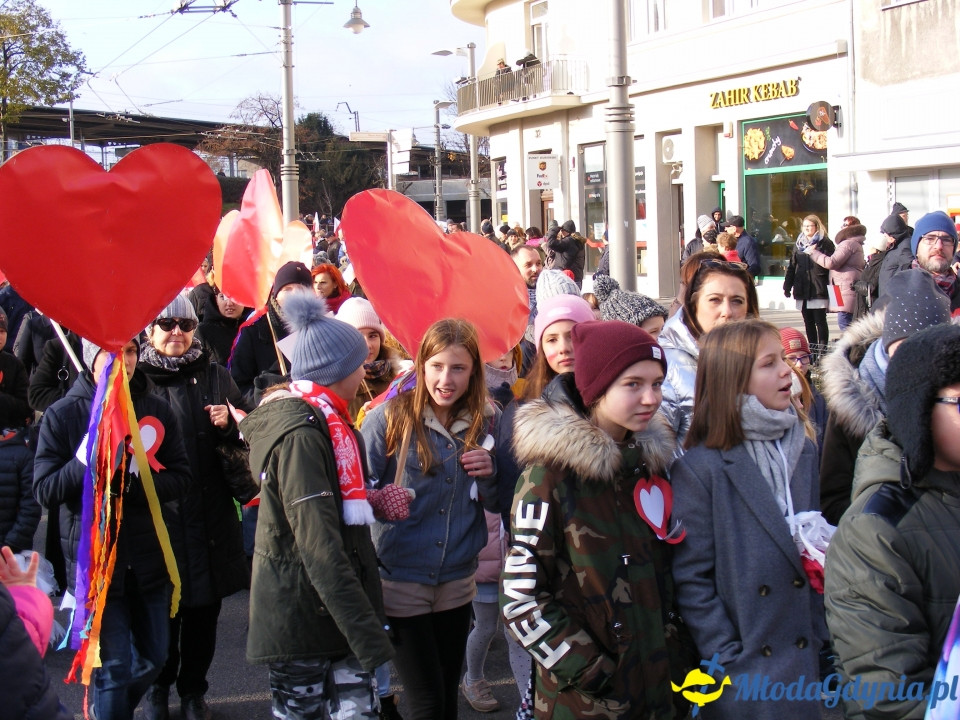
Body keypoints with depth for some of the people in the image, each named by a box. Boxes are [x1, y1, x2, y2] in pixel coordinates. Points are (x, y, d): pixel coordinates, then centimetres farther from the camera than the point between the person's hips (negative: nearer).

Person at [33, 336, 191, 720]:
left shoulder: (157, 410, 1)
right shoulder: (63, 414, -5)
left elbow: (180, 477, -1)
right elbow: (45, 490, -9)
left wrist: (133, 483, -19)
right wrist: (86, 461, -26)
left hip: (150, 556, 4)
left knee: (153, 659, 16)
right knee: (112, 668, -1)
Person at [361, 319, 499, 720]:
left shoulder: (487, 422, 0)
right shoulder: (388, 418, -11)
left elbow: (496, 504, 7)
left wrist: (490, 473, -14)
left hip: (458, 580, 4)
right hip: (401, 579, -4)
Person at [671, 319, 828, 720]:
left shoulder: (804, 451, 7)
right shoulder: (698, 468, -12)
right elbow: (690, 578, -12)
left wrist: (825, 639, 5)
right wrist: (730, 661, -14)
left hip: (809, 660, 5)